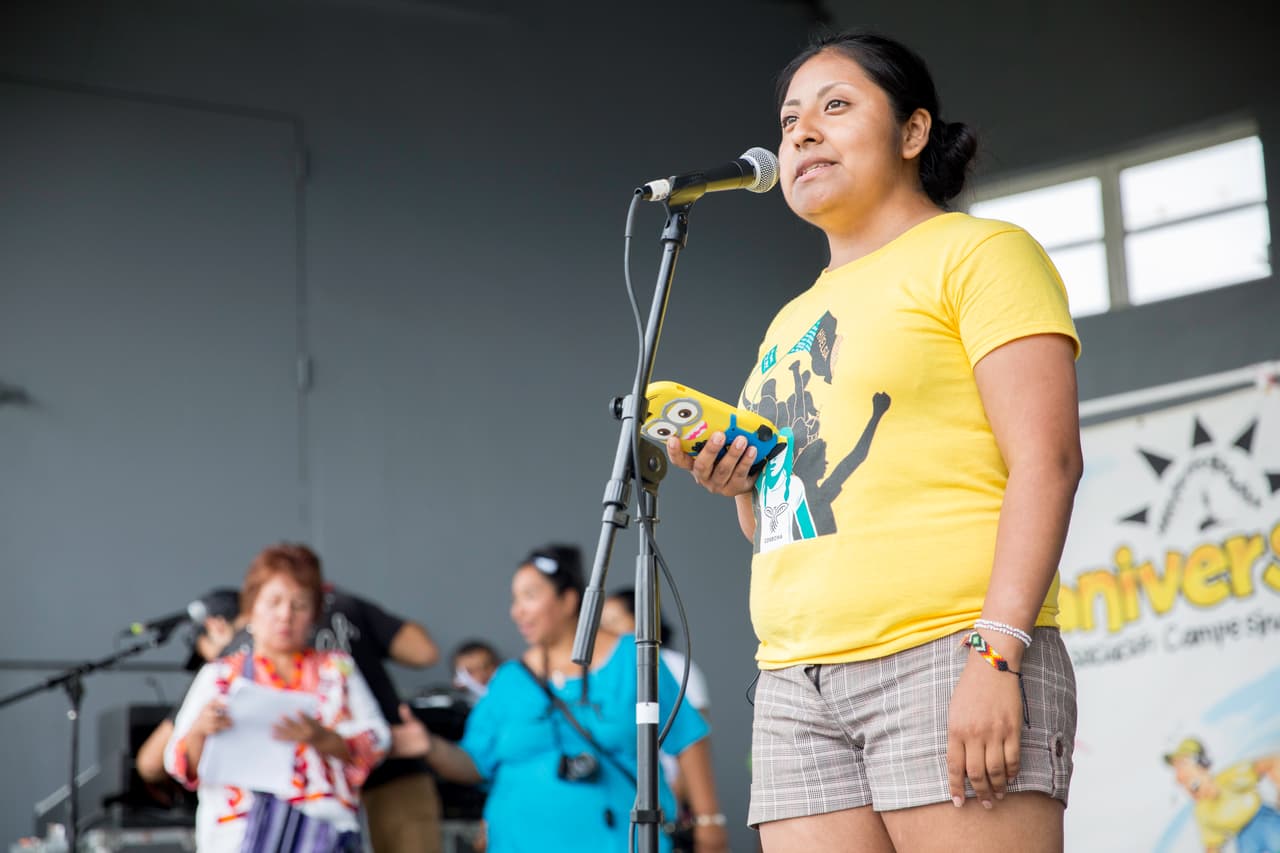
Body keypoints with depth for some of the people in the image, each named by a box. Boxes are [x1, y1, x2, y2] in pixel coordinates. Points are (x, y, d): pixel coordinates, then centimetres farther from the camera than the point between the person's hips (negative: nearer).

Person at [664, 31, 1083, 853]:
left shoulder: (980, 253, 4)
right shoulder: (793, 320, 25)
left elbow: (1046, 461, -8)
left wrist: (996, 652, -19)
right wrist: (740, 485, 8)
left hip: (948, 657, -7)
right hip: (798, 686, 7)